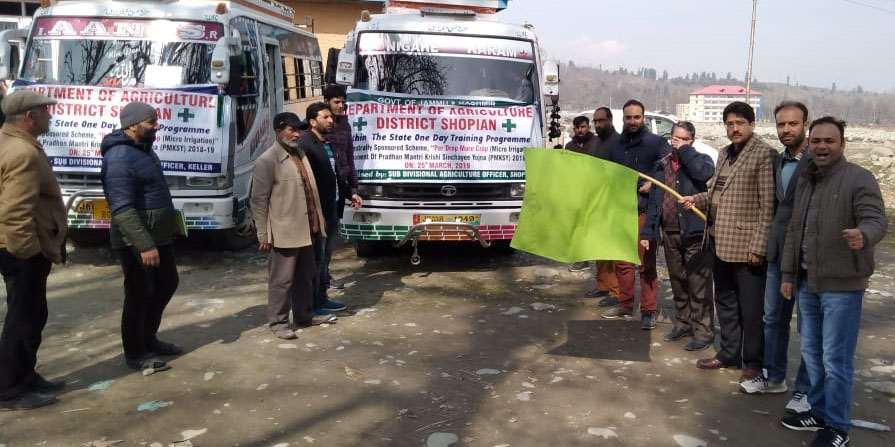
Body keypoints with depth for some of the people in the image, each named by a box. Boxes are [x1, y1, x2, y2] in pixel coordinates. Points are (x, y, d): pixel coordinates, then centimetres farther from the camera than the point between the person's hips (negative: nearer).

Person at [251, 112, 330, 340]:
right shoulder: (267, 160, -12)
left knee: (306, 277, 18)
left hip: (306, 230, 8)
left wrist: (319, 219, 17)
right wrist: (263, 234, -13)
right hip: (284, 233, -8)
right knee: (281, 279, 1)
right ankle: (278, 322, 13)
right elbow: (258, 200, -12)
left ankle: (304, 315, 32)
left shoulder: (301, 154, 13)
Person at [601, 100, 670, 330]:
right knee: (622, 262, 11)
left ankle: (648, 311, 4)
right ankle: (625, 305, 24)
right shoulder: (616, 146, 15)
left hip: (645, 210, -5)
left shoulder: (657, 143, -2)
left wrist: (654, 183, -17)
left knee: (647, 263, -4)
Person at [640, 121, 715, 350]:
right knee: (677, 281, 15)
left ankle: (703, 331, 6)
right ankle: (683, 323, 29)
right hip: (669, 233, 6)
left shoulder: (700, 160, -1)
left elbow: (704, 172, -28)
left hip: (694, 232, -5)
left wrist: (685, 151, -14)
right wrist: (648, 232, 9)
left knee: (698, 284, -2)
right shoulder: (661, 166, 14)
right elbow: (654, 202, 14)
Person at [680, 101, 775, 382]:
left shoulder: (764, 154, -11)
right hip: (719, 241, 8)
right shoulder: (724, 154, 15)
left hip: (746, 245, -8)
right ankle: (729, 354, 32)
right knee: (725, 302, 18)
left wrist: (758, 246, -19)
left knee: (751, 308, 3)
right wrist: (696, 199, 5)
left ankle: (754, 362, 18)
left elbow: (768, 205, -15)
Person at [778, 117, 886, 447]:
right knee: (811, 352, 16)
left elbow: (876, 220, -21)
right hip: (807, 282, 7)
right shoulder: (804, 181, 11)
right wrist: (788, 274, 15)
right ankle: (819, 412, 32)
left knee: (836, 358, -2)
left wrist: (863, 235, -45)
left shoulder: (859, 179, -10)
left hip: (842, 284, -7)